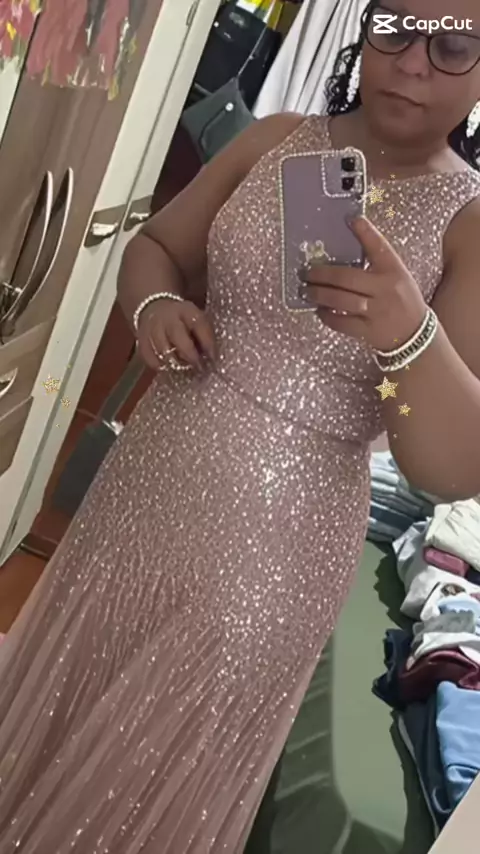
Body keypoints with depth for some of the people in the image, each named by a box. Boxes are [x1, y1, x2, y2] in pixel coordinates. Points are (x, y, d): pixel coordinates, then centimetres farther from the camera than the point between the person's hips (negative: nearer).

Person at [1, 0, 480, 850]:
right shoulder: (277, 140, 2)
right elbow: (153, 245, 10)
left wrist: (408, 333, -37)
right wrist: (155, 305, -13)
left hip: (270, 540, -4)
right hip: (146, 485, 5)